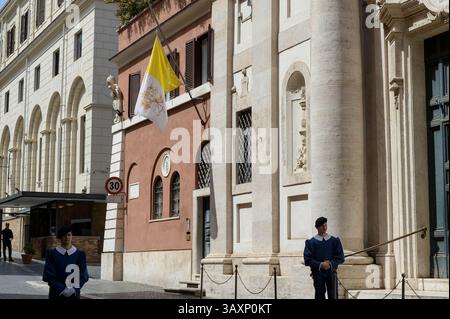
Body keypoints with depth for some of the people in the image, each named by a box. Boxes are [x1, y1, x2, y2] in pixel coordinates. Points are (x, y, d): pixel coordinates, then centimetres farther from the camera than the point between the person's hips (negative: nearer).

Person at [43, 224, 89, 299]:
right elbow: (49, 276, -3)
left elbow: (83, 276, 3)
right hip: (56, 295, -1)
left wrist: (74, 290, -13)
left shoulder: (80, 254, 5)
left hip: (74, 295, 1)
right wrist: (63, 290, -14)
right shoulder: (52, 253, 1)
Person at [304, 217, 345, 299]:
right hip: (318, 273, -1)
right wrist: (320, 265, -15)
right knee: (319, 296, 0)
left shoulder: (334, 241, 7)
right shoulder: (311, 242, 2)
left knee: (333, 296, -2)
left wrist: (331, 264, -13)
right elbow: (308, 259, -2)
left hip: (331, 272, 1)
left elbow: (340, 257, 5)